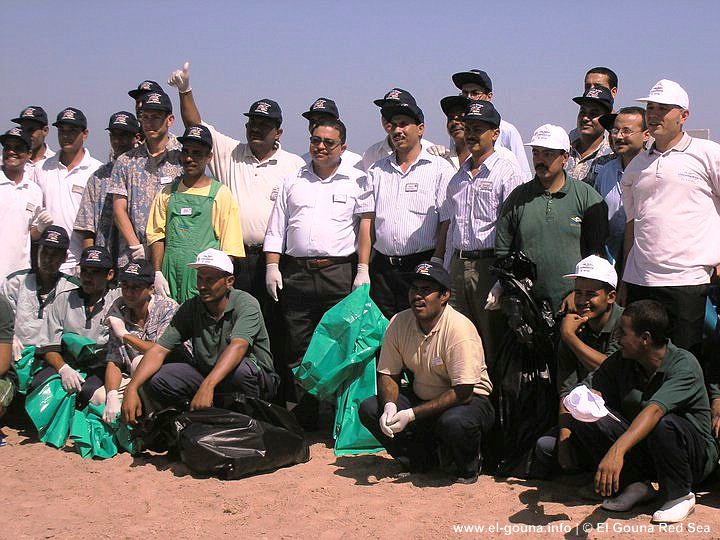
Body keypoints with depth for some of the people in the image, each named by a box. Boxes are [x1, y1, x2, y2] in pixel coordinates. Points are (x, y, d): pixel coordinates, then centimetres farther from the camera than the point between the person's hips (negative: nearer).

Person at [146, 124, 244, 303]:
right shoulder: (167, 193, 13)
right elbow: (157, 235, 12)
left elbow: (230, 247, 1)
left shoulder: (221, 194, 4)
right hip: (171, 276, 3)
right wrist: (157, 273, 1)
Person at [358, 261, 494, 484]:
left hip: (469, 399, -5)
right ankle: (421, 457, 4)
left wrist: (412, 414, -29)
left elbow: (462, 392, -26)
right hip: (421, 397, 6)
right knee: (369, 409, -14)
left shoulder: (459, 328, -23)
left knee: (454, 423, -39)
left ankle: (468, 466, -3)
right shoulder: (398, 323, -6)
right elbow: (387, 374, 2)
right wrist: (389, 405, -21)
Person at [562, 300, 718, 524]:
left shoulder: (684, 365, -23)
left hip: (696, 454, -5)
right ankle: (635, 483, -3)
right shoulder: (621, 361, -3)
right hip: (639, 450, 5)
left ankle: (679, 496, -11)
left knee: (664, 424, -39)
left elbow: (654, 411, -38)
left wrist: (617, 450, -52)